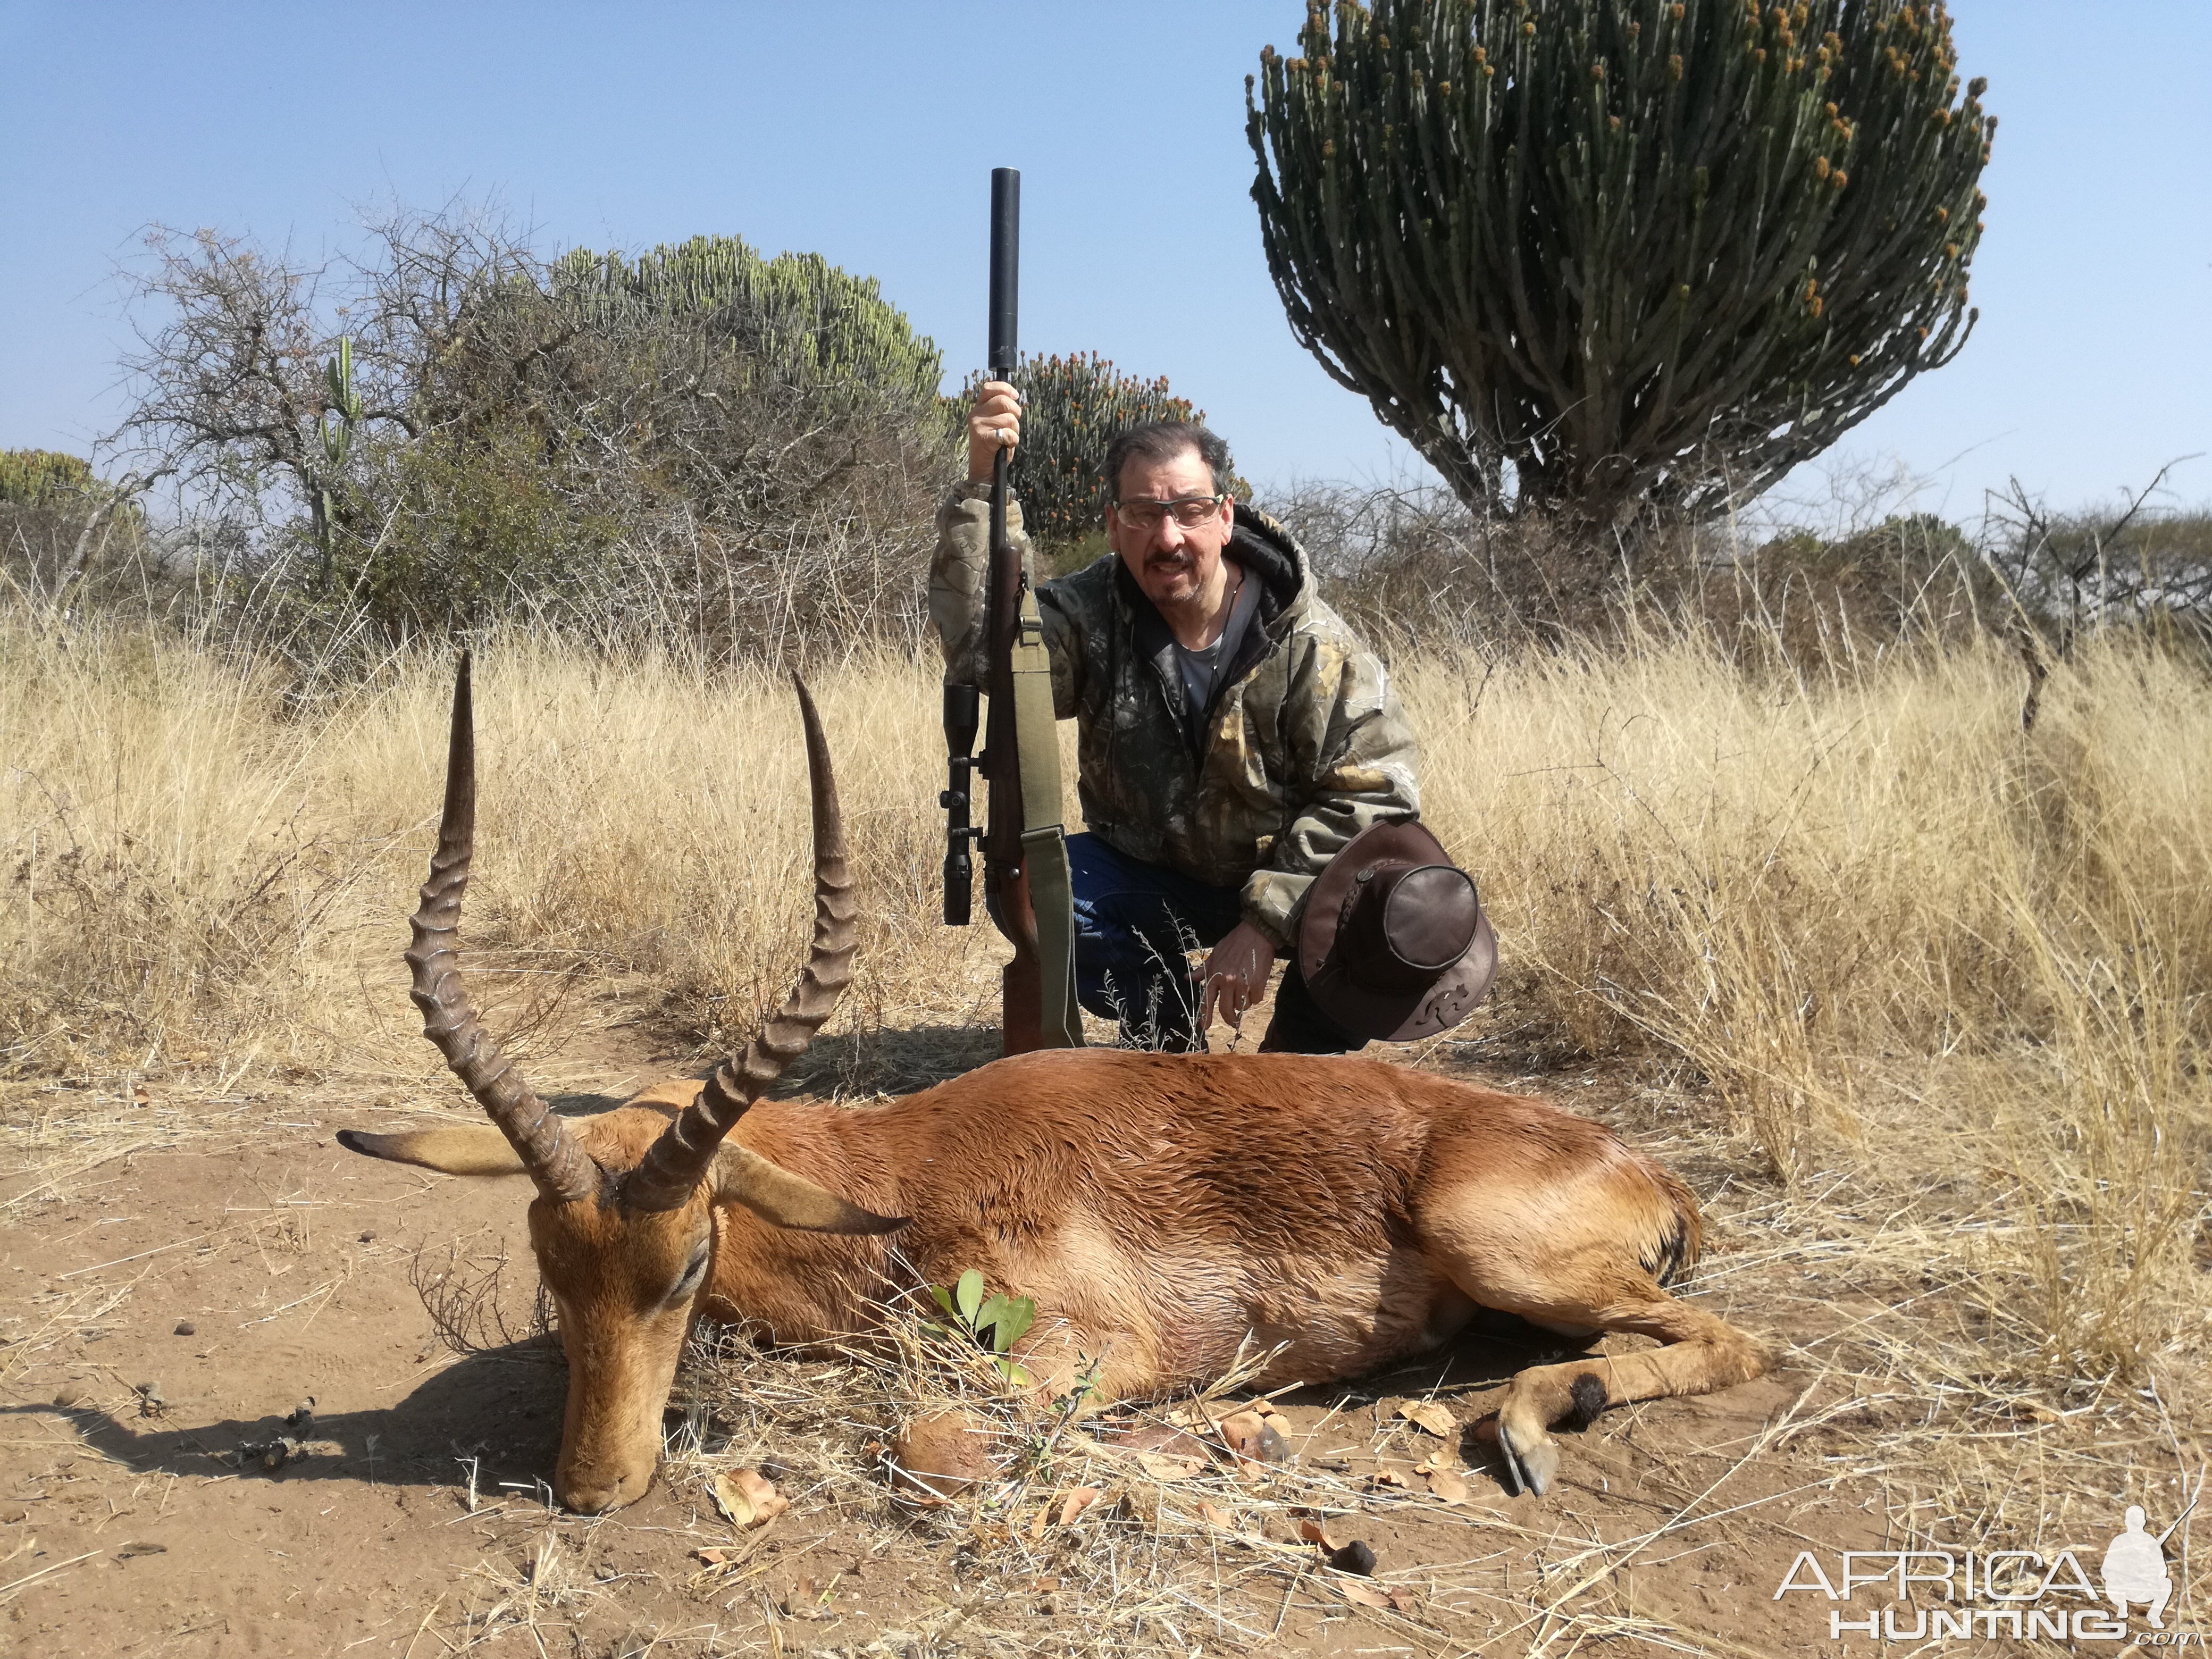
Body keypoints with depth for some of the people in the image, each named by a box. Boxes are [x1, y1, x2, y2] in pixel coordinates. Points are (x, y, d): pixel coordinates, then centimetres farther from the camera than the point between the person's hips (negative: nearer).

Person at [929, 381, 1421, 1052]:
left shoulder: (1309, 643, -18)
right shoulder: (1090, 616, -12)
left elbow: (1371, 791, -20)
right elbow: (983, 647, -31)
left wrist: (1265, 923, -26)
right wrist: (983, 487, -40)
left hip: (1286, 876, -2)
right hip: (1148, 879, 2)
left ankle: (1299, 1056, 0)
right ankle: (1169, 1041, 1)